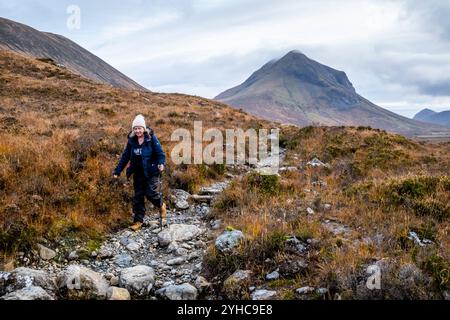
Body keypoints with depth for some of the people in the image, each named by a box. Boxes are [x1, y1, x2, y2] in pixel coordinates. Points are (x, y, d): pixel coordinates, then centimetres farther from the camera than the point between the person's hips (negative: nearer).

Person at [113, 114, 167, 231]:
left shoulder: (151, 138, -11)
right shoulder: (131, 140, 2)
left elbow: (160, 153, -12)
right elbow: (125, 156, 8)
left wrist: (161, 163, -32)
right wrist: (117, 171, 7)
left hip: (151, 171, -4)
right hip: (138, 172, 5)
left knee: (151, 193, -11)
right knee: (138, 196, 6)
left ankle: (162, 207, 21)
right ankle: (138, 220, 17)